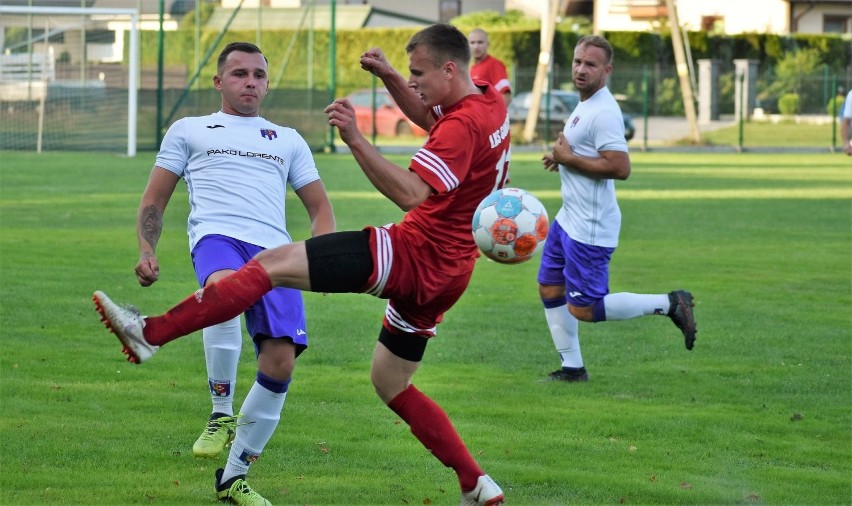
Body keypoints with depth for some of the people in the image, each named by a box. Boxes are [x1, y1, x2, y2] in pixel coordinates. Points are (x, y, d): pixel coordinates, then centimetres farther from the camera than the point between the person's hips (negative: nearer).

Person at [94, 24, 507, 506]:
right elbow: (429, 118, 32)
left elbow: (411, 194, -30)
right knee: (390, 382, 22)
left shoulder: (464, 124, -19)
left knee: (272, 263, -12)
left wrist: (354, 137, -34)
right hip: (443, 272, 10)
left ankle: (151, 333, -17)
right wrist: (389, 77, 16)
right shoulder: (490, 102, 11)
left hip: (414, 252, -10)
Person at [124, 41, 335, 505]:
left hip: (275, 250, 3)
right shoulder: (189, 131, 25)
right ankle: (221, 413, -23)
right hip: (217, 236, -3)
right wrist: (147, 251, 3)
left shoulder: (288, 140, 31)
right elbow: (155, 199, 22)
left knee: (280, 363, -15)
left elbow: (320, 209, 29)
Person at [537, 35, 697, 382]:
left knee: (583, 309, -6)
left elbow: (620, 167, -29)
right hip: (569, 219, 10)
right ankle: (572, 368, 24)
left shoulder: (603, 113, -21)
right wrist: (562, 158, 9)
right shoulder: (585, 105, 10)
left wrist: (569, 159, -20)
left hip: (590, 229, -10)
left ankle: (668, 304, 4)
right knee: (549, 288, 15)